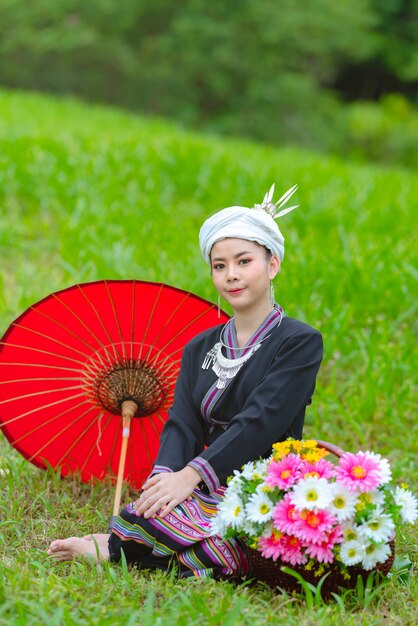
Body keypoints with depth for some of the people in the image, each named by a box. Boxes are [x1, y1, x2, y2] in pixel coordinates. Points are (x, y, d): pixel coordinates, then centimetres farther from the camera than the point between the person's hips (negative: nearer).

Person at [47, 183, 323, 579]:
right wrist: (165, 474, -19)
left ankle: (114, 549, -12)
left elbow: (260, 421, -13)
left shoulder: (300, 342, 0)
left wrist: (190, 476, -24)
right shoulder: (200, 349, 19)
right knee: (154, 503, -33)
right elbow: (182, 425, 5)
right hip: (209, 490, 4)